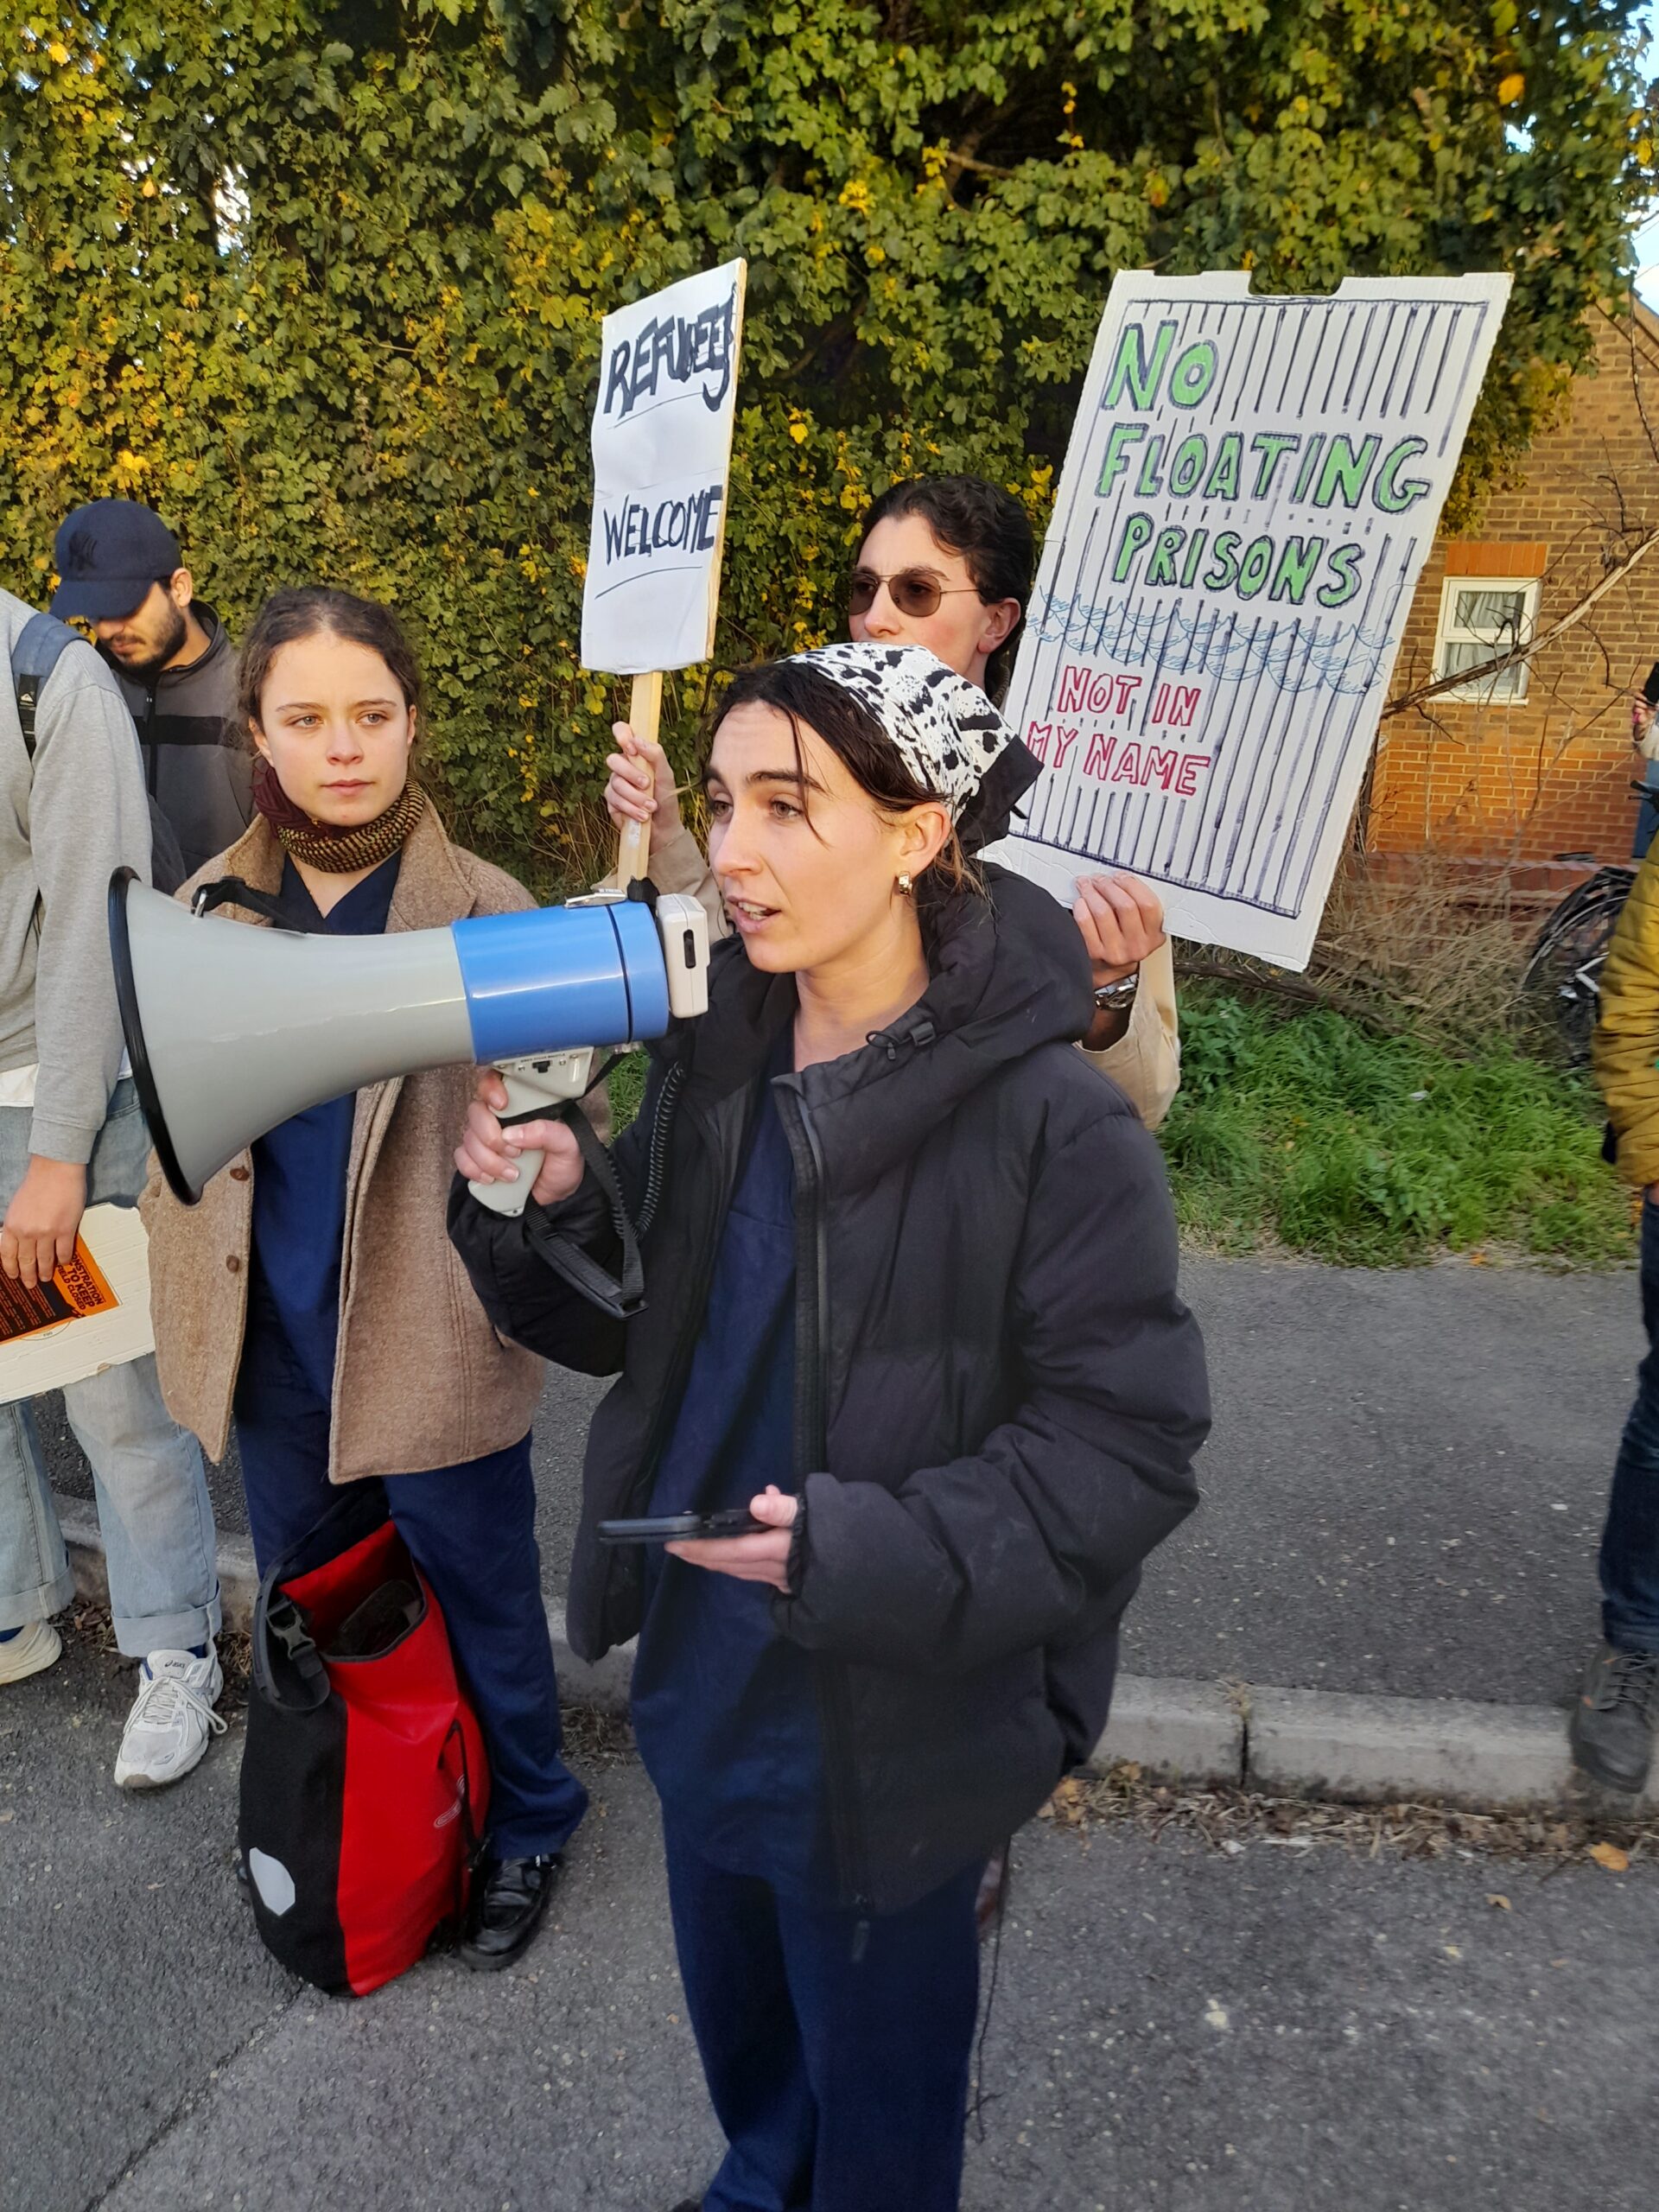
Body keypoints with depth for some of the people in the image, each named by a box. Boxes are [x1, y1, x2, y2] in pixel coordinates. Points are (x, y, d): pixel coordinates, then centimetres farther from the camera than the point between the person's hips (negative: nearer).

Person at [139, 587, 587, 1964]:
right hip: (274, 1345, 5)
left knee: (481, 1600, 14)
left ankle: (526, 1825, 41)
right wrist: (187, 1312, 10)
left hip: (435, 1340, -4)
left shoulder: (484, 913, -11)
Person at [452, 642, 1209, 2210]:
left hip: (892, 1717, -6)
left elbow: (1124, 1448, -21)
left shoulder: (1049, 1123, -24)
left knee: (876, 2080, 20)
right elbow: (629, 1323, 4)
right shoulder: (712, 1056, -5)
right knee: (735, 2018, 31)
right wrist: (542, 1208, -15)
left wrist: (872, 1554, -31)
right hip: (701, 1669, 6)